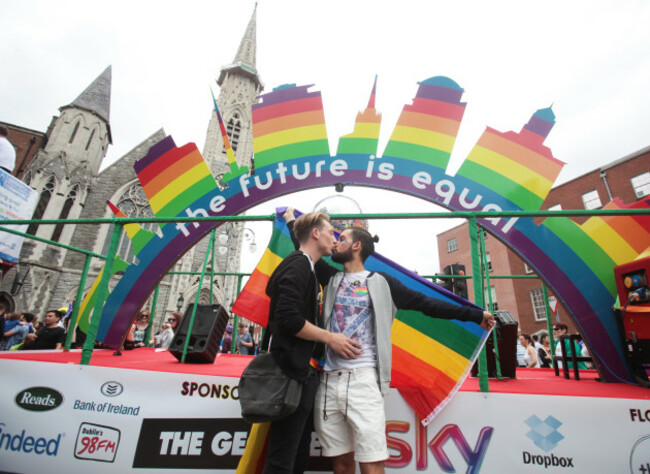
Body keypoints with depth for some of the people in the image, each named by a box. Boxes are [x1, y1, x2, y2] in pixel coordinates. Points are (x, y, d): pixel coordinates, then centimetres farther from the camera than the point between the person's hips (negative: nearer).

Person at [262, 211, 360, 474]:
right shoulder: (298, 265, -13)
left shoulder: (305, 267, 18)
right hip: (293, 371, -10)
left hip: (304, 372, 10)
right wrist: (329, 338, -15)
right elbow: (288, 318, -24)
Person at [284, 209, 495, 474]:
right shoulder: (331, 279, 13)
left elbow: (425, 303, 6)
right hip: (328, 380, 4)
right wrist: (292, 221, 36)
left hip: (363, 380, -3)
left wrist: (475, 315, 8)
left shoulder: (381, 283, 4)